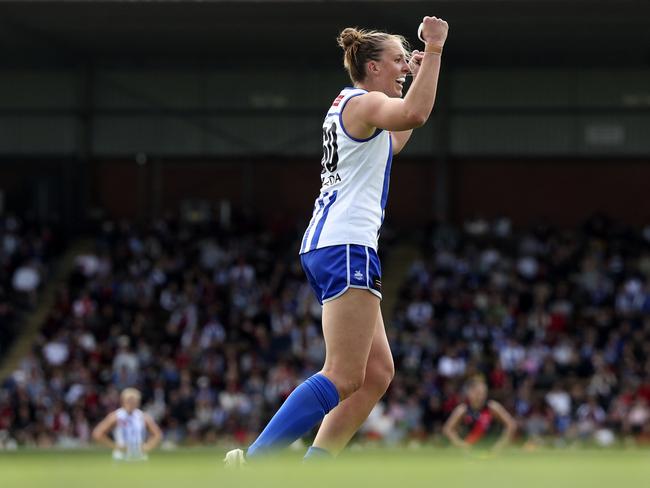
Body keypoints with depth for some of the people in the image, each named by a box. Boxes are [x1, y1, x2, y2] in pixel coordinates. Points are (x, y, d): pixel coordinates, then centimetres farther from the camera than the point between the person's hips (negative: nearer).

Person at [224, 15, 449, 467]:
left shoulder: (347, 104, 22)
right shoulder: (365, 103, -6)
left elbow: (395, 139, 43)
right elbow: (414, 113, -29)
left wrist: (416, 73, 38)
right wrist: (432, 50, -24)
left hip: (326, 246, 11)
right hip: (347, 247, -11)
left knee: (377, 373, 7)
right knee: (343, 378, -15)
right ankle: (253, 463, -22)